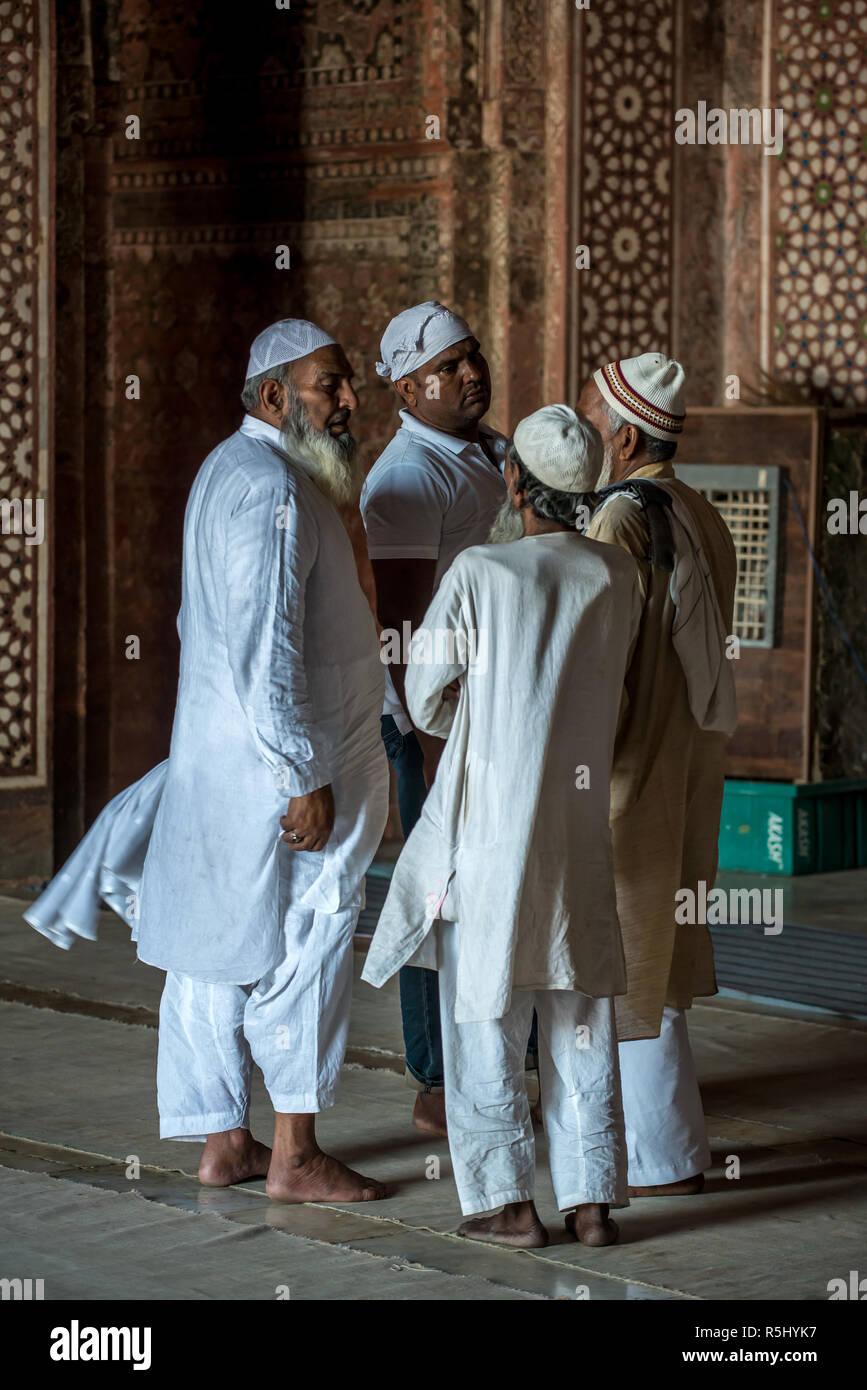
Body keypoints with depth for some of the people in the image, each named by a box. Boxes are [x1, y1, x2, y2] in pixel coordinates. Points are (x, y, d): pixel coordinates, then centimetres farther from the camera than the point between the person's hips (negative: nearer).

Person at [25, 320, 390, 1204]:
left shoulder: (230, 469, 15)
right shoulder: (270, 488, -19)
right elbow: (264, 650, -24)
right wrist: (306, 778, -24)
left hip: (218, 760, 10)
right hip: (279, 766, -10)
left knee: (219, 950, 11)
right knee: (303, 944, -3)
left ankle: (222, 1142, 19)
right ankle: (294, 1157, 3)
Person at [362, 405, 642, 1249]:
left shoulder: (480, 573, -13)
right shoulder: (618, 578, -1)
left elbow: (425, 700, -5)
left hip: (488, 820, -4)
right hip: (579, 823, 4)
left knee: (484, 1016, 6)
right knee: (579, 1018, 11)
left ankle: (509, 1202, 8)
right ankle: (592, 1200, 12)